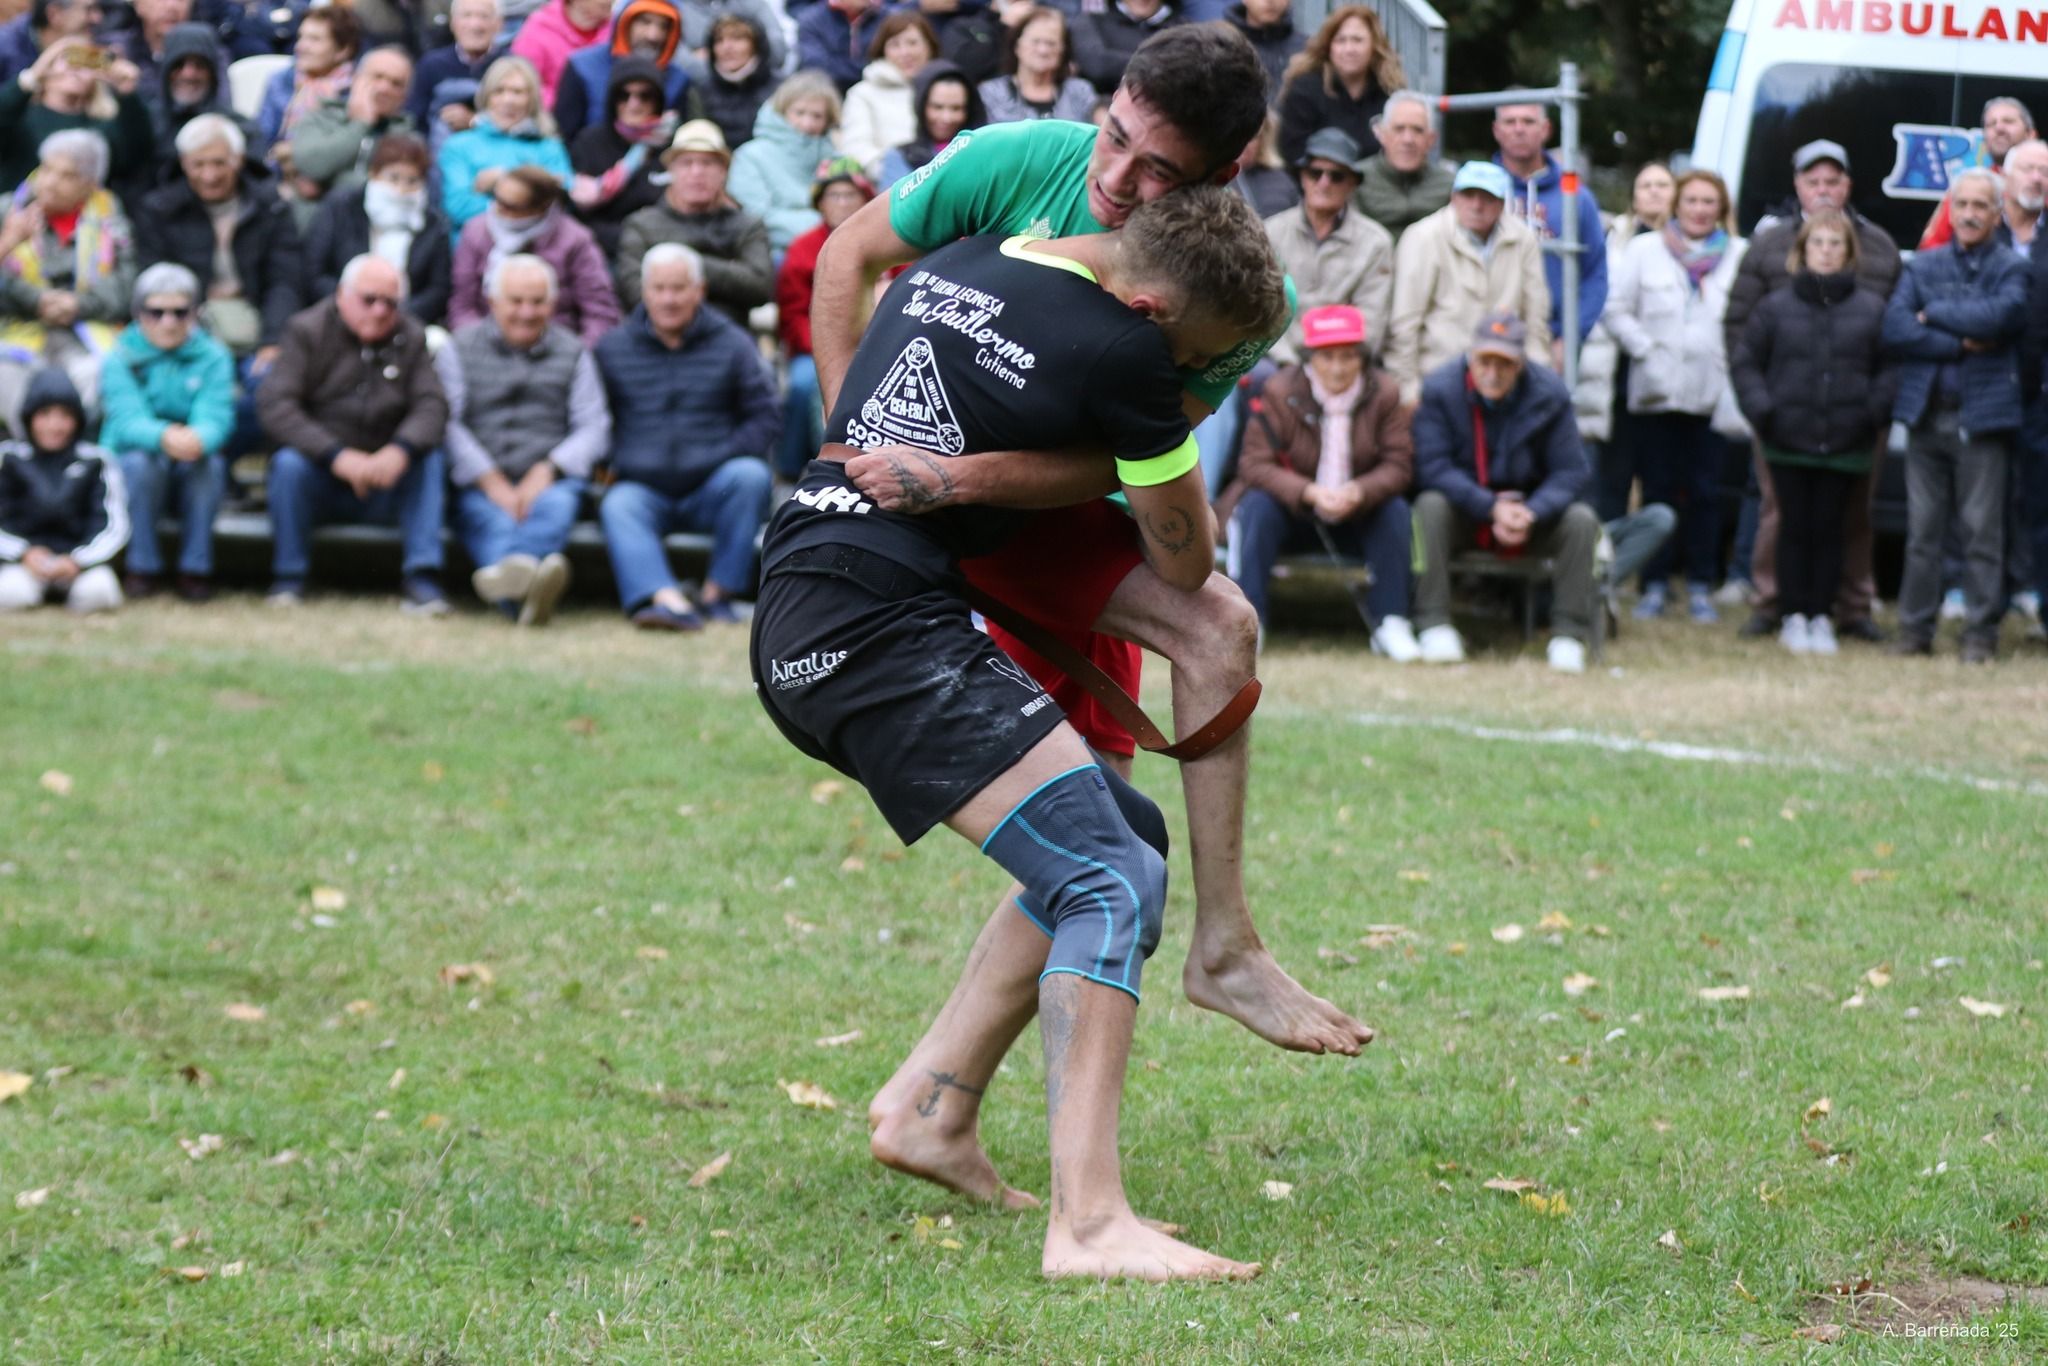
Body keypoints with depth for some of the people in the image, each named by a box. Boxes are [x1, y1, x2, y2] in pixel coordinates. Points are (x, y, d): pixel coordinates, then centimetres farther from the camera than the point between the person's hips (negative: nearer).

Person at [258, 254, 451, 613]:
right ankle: (288, 580, -21)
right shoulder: (308, 331, -4)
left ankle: (422, 579, -26)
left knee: (431, 462, -23)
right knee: (289, 463, -32)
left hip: (381, 488, 2)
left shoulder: (412, 339, 6)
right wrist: (337, 456, -28)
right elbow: (275, 404, -17)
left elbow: (432, 405, -8)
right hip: (318, 479, -2)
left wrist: (401, 450, -31)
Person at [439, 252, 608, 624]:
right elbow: (447, 423, 1)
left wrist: (546, 471, -11)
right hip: (479, 486, -1)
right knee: (493, 521, -35)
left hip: (550, 481, 1)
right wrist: (492, 482, -13)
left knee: (557, 506, -35)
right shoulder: (460, 350, 15)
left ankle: (510, 568, -69)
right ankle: (522, 595, -69)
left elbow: (594, 427, 9)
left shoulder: (573, 354, 20)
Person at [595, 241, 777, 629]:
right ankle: (667, 598, -58)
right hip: (644, 489, 0)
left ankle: (718, 592, -25)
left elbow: (766, 417, 6)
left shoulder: (731, 344, 10)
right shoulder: (612, 348, 14)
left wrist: (723, 458, -8)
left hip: (711, 489, 0)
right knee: (618, 507, -33)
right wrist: (608, 465, -3)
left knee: (751, 476, -31)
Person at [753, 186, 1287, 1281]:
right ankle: (1088, 1222, -27)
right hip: (886, 628, -10)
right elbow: (1185, 567, 4)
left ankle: (926, 1109, 14)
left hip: (796, 633, 10)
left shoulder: (954, 265, 14)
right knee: (1114, 883, -15)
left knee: (1121, 837, 15)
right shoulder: (1122, 349, -9)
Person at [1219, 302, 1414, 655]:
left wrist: (1358, 492, -32)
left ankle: (1390, 624, -20)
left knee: (1396, 510, -26)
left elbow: (1398, 464, -11)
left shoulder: (1384, 394, -8)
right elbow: (1255, 464, -18)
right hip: (1291, 514, -1)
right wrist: (1309, 493, -34)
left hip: (1357, 516, 1)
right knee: (1257, 506, -31)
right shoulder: (1280, 392, -14)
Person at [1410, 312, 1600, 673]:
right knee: (1430, 506, -32)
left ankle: (1568, 634, -19)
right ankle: (1435, 625, -29)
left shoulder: (1550, 395, -11)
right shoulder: (1441, 389, -14)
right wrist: (1492, 508, -30)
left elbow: (1572, 471, -11)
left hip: (1531, 509, 1)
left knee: (1581, 520, -25)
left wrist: (1531, 514, -30)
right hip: (1465, 513, -1)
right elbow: (1433, 467, -20)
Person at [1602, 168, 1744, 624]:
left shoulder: (1738, 256, 6)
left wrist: (1734, 362, -10)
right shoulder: (1645, 250, 7)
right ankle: (1654, 586, 8)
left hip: (1712, 393, 0)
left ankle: (1700, 587, 8)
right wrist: (1646, 351, -6)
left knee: (1705, 492, 1)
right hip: (1657, 393, 0)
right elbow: (1618, 311, 4)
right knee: (1658, 489, 4)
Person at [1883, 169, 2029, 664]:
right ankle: (1915, 630, 10)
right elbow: (1894, 330, -2)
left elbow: (2002, 315, -17)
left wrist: (1935, 314, -6)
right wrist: (1959, 343, -10)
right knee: (1922, 531, 5)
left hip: (1983, 417, -3)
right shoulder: (1922, 267, 12)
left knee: (1982, 531, -2)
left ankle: (1981, 635, 3)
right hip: (1927, 414, 3)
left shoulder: (2012, 269, 4)